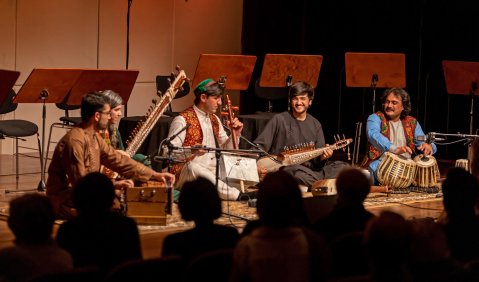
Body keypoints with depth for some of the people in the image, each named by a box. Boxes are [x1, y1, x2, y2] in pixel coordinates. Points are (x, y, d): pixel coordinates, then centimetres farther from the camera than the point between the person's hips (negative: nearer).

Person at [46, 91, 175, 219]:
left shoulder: (94, 137, 9)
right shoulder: (74, 141, -22)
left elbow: (118, 160, 11)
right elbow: (79, 182, -25)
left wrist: (155, 175, 7)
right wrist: (114, 185, -23)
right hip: (66, 202, -10)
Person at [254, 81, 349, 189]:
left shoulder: (315, 124, 11)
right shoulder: (279, 120, 0)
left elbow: (317, 160, 11)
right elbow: (258, 146, -3)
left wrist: (322, 157, -13)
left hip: (310, 169, 4)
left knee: (342, 168, -16)